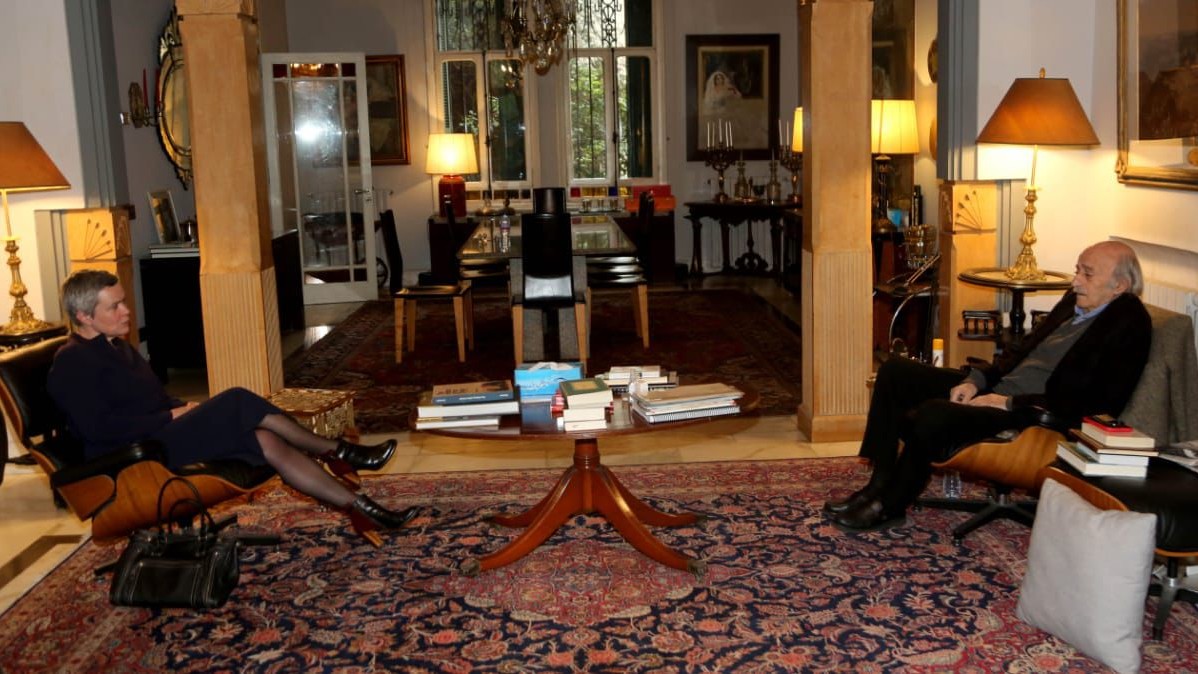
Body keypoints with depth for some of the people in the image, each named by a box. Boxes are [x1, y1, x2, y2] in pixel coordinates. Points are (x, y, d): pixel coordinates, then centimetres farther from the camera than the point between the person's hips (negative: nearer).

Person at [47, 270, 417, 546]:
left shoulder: (117, 347, 20)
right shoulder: (72, 363, -12)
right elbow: (99, 426, -23)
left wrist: (186, 409, 3)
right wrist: (171, 417, -17)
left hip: (159, 438, 10)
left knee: (265, 440, -14)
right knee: (237, 402, -26)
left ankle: (358, 508, -17)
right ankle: (337, 453, -17)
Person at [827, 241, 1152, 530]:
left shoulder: (1128, 325, -12)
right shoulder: (1076, 301, 14)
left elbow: (1093, 403, -21)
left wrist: (1009, 403, -19)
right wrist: (976, 380, 3)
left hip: (1033, 415, -10)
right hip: (997, 389, 10)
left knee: (932, 414, -31)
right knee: (894, 372, 2)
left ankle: (890, 506, -9)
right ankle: (880, 484, -1)